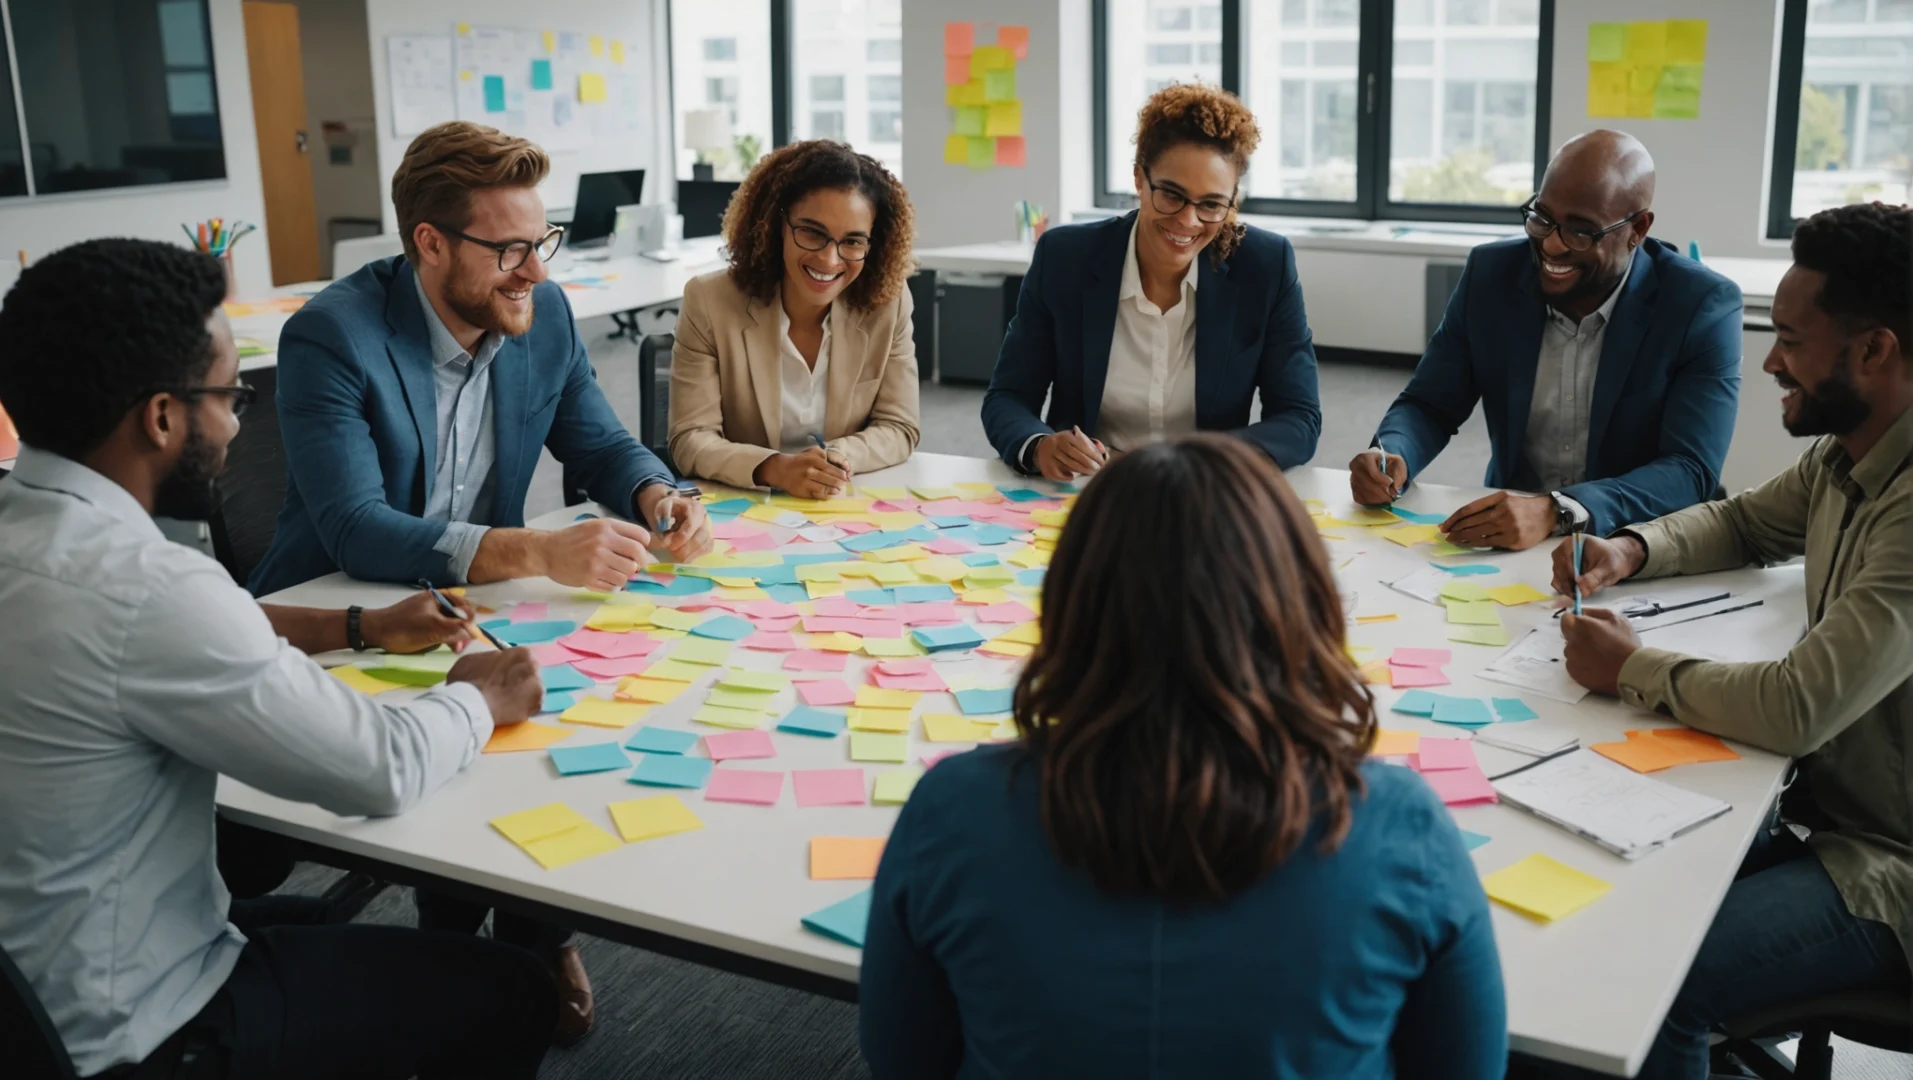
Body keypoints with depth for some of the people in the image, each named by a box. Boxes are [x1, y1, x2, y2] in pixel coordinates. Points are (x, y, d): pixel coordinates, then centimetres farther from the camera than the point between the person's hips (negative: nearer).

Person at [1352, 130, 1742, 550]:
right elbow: (1429, 405, 4)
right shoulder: (1491, 273, -3)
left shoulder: (1702, 306, -11)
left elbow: (1691, 472, -19)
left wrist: (1557, 512, -35)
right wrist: (1391, 457, -19)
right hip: (1506, 540, 1)